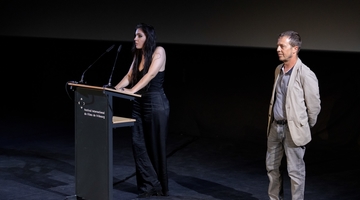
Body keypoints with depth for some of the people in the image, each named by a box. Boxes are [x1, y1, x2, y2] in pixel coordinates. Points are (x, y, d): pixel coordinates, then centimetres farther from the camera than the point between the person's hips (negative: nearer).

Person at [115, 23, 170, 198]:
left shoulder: (159, 51, -10)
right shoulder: (138, 55, 11)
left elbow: (150, 75, -22)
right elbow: (129, 76, 4)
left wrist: (132, 90, -32)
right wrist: (116, 88, -14)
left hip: (156, 104, -7)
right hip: (139, 104, 7)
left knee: (156, 147, 2)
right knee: (138, 144, 0)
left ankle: (161, 187, 16)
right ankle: (148, 185, 7)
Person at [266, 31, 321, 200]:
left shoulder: (305, 74, -16)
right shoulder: (278, 70, 7)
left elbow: (314, 105, -10)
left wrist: (306, 127, 2)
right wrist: (271, 122, 17)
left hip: (293, 129, -8)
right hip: (275, 127, 8)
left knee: (295, 171, 1)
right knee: (272, 166, 16)